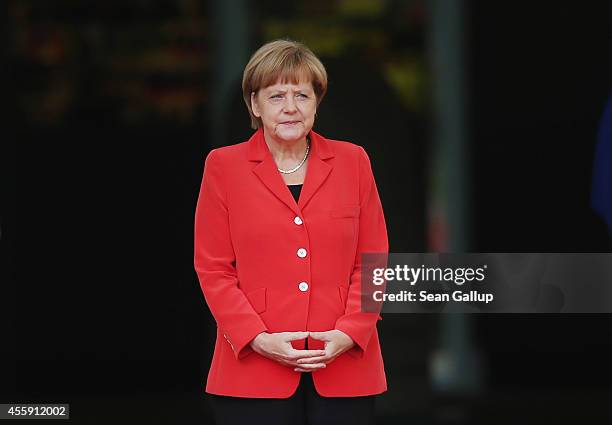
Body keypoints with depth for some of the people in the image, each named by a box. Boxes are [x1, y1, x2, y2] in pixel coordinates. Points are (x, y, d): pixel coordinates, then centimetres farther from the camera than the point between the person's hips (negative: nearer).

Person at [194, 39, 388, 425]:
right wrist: (258, 339, -10)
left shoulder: (352, 162, 9)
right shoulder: (223, 166, 5)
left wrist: (349, 333, -7)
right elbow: (213, 269, 2)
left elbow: (372, 261, 8)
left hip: (344, 370, 1)